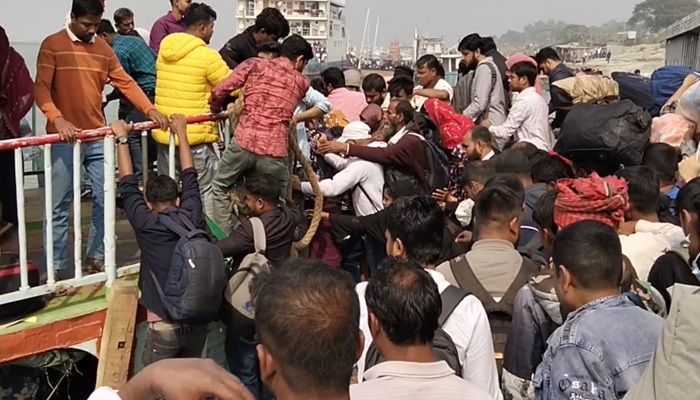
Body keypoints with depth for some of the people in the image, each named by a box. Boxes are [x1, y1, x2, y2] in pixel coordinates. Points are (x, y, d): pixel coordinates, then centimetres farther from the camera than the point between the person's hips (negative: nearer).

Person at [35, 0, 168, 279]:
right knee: (59, 206, 2)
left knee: (105, 200, 7)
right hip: (64, 139, -4)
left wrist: (150, 110, -7)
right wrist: (57, 119, -27)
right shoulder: (52, 45, -3)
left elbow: (125, 83, 7)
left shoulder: (103, 48, 12)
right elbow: (41, 88, -11)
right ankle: (56, 268, 11)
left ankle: (95, 258, 22)